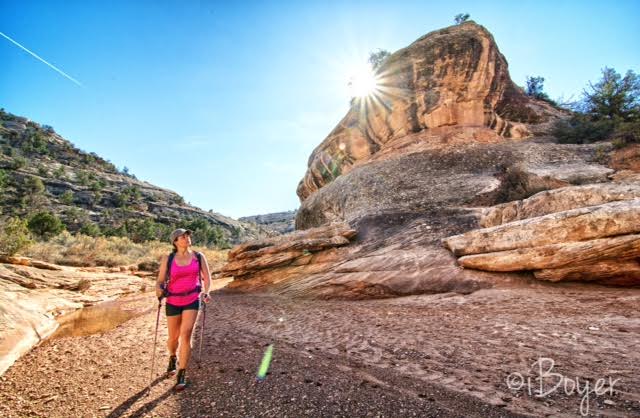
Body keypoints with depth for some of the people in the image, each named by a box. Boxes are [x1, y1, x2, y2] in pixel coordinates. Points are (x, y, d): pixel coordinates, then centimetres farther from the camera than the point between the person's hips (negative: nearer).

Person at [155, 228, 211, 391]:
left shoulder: (199, 257, -5)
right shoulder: (167, 259, -6)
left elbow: (207, 278, 1)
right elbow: (160, 281, -3)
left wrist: (205, 293, -15)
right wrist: (159, 290, -24)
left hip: (192, 301, -1)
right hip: (173, 302, 1)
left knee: (186, 335, -15)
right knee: (173, 337, 17)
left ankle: (182, 375, 2)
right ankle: (173, 358, 51)